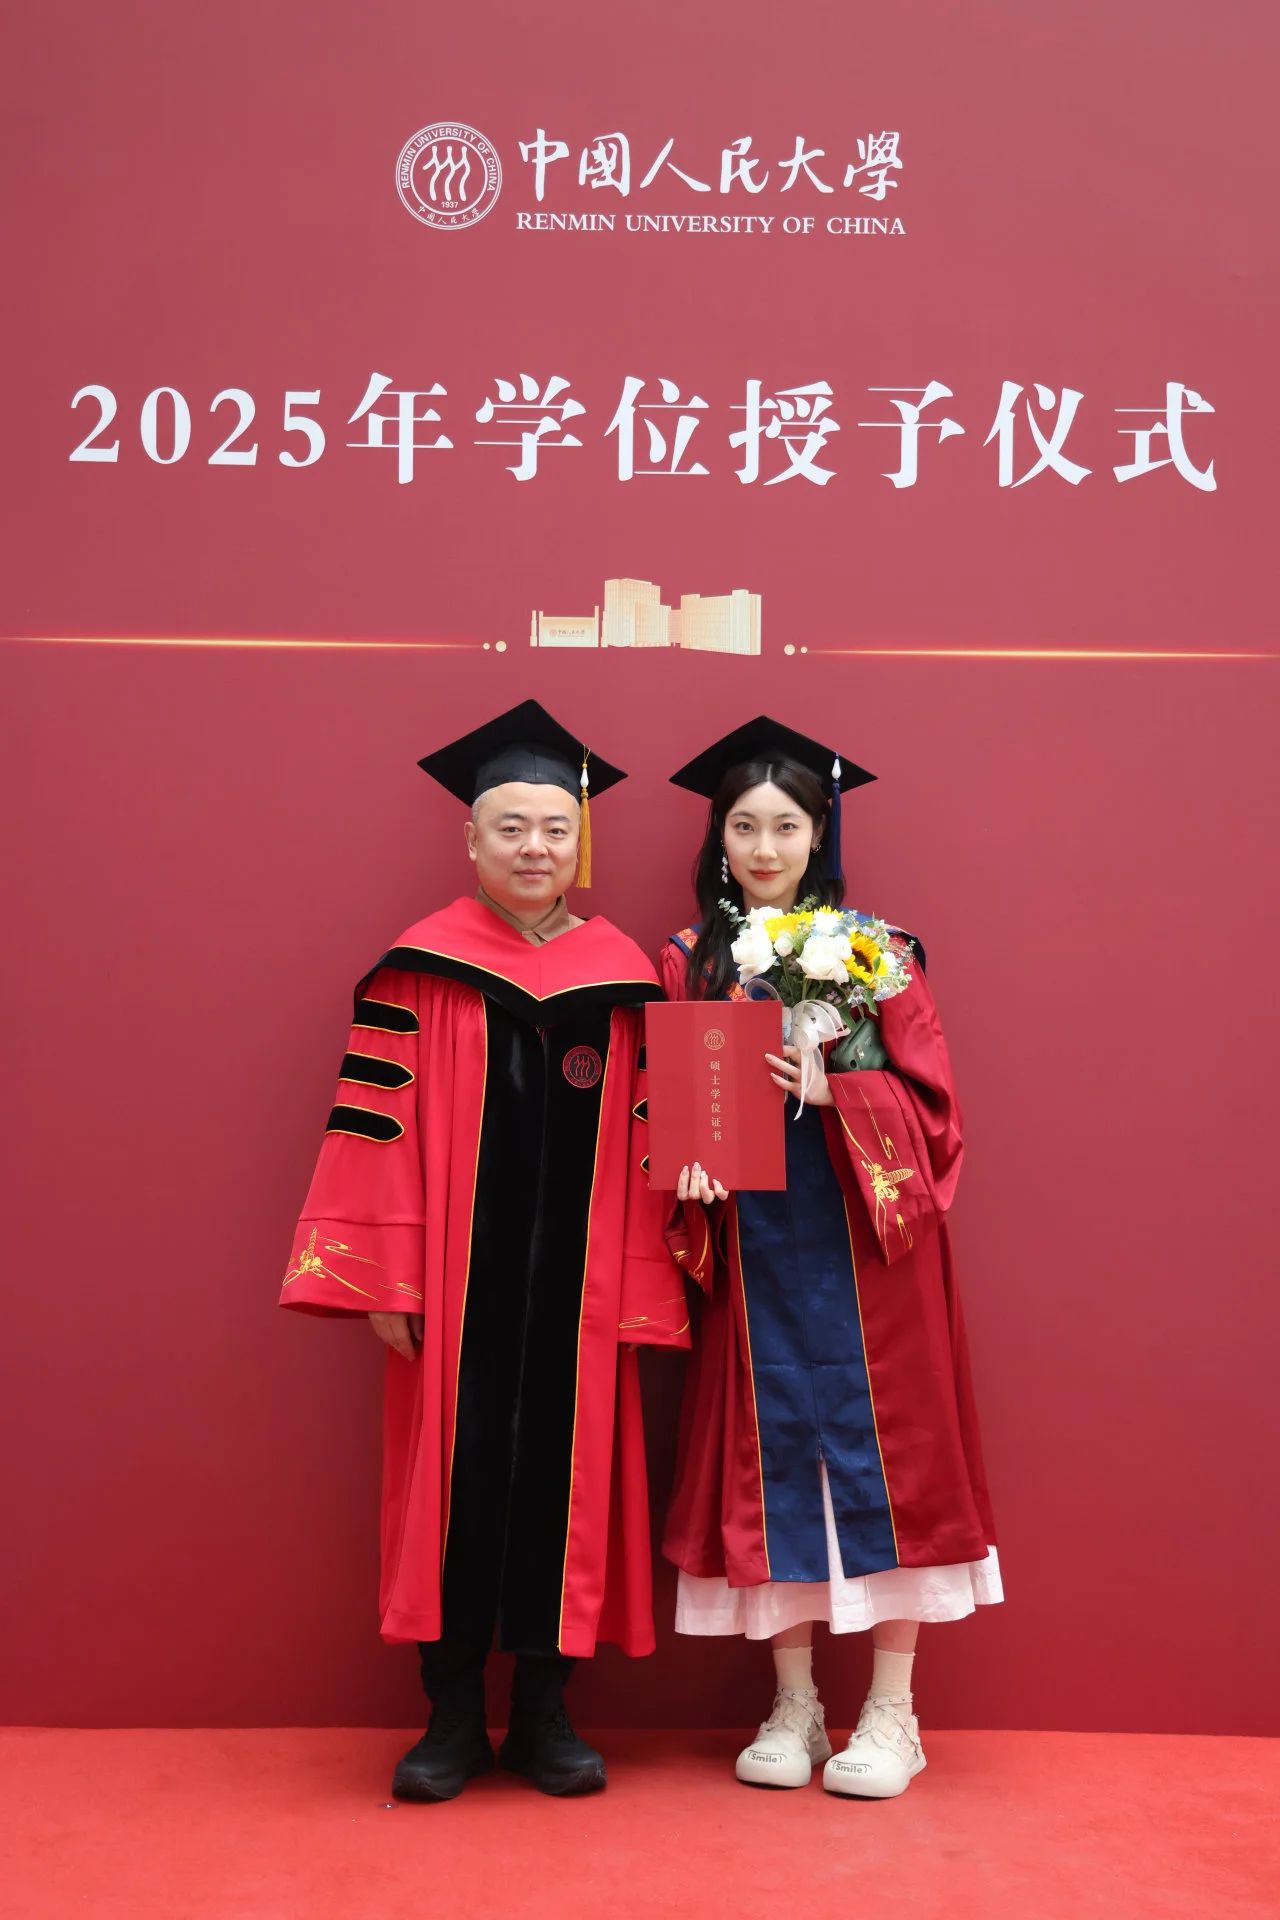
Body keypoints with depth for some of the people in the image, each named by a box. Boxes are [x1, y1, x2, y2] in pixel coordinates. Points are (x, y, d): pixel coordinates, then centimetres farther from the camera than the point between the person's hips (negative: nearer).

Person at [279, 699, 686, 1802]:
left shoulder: (624, 977, 6)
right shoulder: (420, 972, -1)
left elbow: (646, 1142, 5)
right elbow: (378, 1128, -3)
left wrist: (643, 1292, 1)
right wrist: (384, 1280, -9)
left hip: (578, 1288, 2)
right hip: (454, 1288, -2)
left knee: (564, 1474, 8)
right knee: (454, 1473, 4)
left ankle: (543, 1711, 23)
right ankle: (453, 1716, 19)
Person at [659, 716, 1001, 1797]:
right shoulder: (691, 964, 6)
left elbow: (927, 1101, -3)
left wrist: (827, 1091, -18)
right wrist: (692, 1156, -13)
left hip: (864, 1244, -2)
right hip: (751, 1252, 2)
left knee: (877, 1449, 2)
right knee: (772, 1458, 6)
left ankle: (892, 1713, 15)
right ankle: (793, 1707, 20)